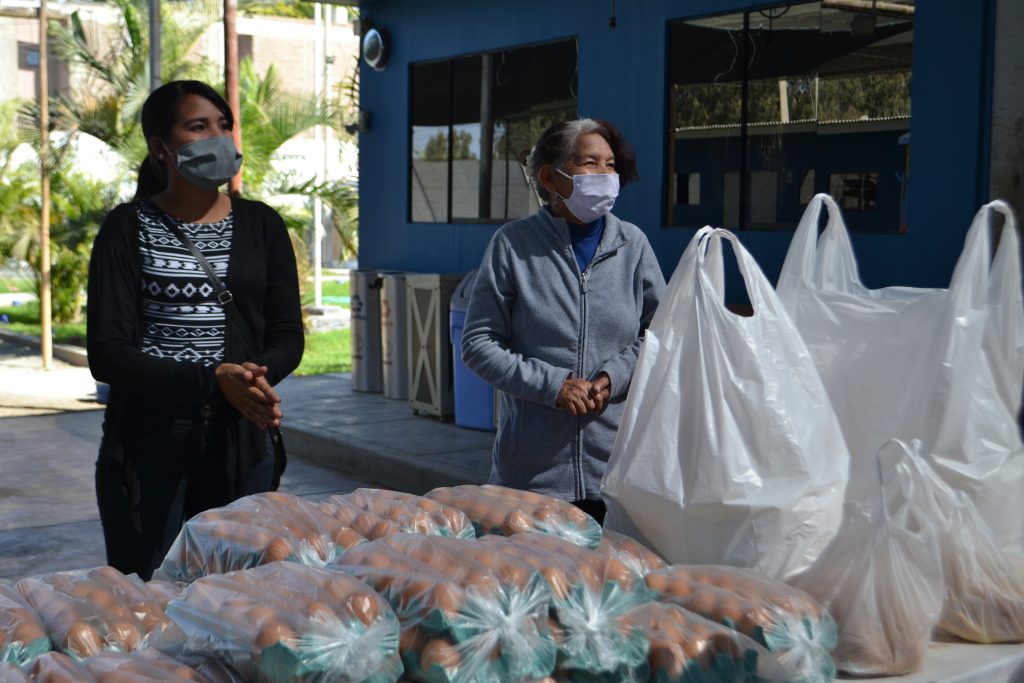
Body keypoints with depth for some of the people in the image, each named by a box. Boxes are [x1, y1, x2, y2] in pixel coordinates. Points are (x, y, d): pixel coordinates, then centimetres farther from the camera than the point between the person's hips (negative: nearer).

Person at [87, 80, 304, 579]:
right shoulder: (128, 228, 0)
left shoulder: (260, 224, 8)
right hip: (148, 444, -2)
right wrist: (213, 380, -20)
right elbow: (106, 354, -8)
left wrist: (255, 376, -18)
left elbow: (288, 336, 5)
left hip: (241, 442, 2)